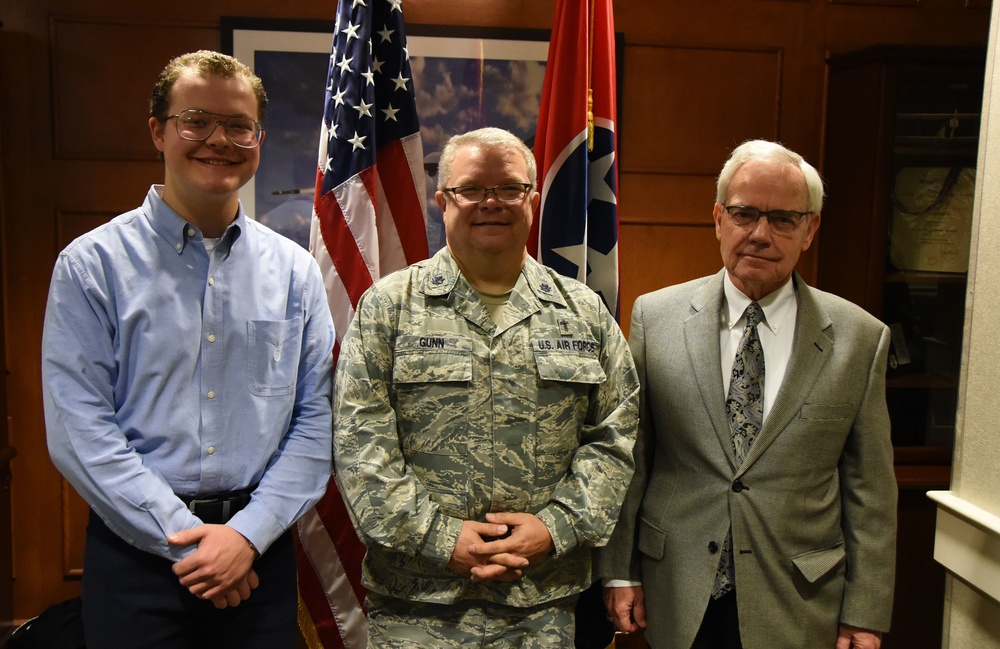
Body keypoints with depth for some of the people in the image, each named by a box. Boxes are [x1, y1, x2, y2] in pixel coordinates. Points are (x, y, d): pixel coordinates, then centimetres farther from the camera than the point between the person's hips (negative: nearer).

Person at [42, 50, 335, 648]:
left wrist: (249, 532, -10)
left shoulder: (294, 271, 4)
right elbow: (80, 431, -9)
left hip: (260, 548, 2)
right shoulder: (92, 265, -4)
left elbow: (316, 420, 0)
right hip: (136, 548, -2)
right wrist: (186, 538, -14)